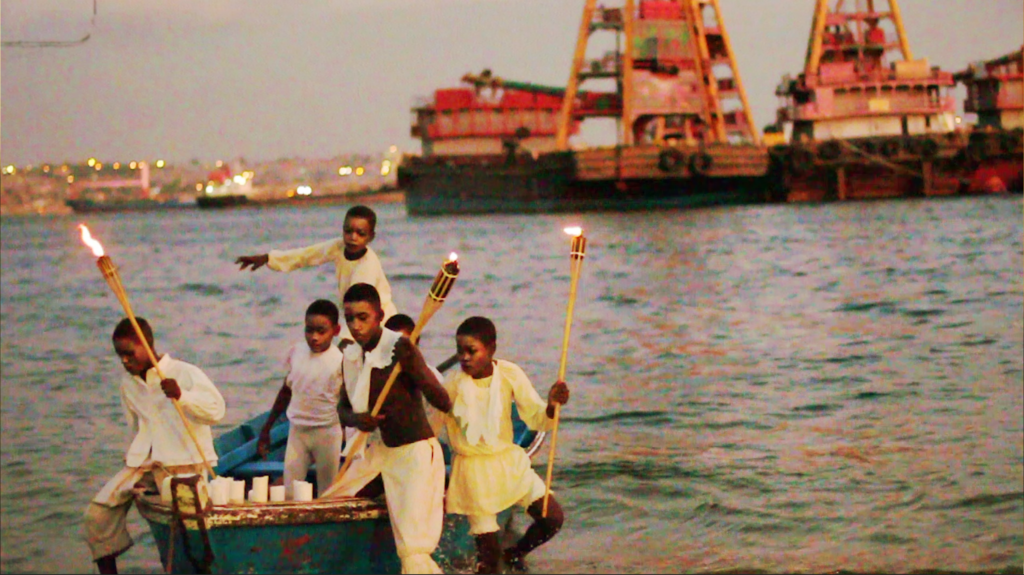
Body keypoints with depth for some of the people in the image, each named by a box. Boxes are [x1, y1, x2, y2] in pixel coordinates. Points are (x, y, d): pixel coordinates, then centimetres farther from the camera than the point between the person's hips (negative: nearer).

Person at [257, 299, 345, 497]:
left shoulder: (340, 361, -12)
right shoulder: (296, 352, 1)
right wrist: (266, 429, 17)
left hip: (327, 431, -4)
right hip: (297, 430, 4)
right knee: (289, 491, 0)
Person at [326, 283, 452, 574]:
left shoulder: (399, 348, -19)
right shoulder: (351, 356, 2)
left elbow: (443, 403, -26)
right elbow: (343, 409, 12)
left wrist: (411, 363, -41)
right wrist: (355, 419, -12)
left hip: (416, 452, -8)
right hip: (382, 450, 8)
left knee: (413, 551, -16)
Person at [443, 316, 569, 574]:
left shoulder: (509, 375, -11)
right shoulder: (453, 385, -18)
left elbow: (536, 419, -7)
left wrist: (552, 406, -29)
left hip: (509, 462, 3)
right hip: (473, 470, -3)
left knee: (553, 518, -2)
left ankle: (515, 553, 26)